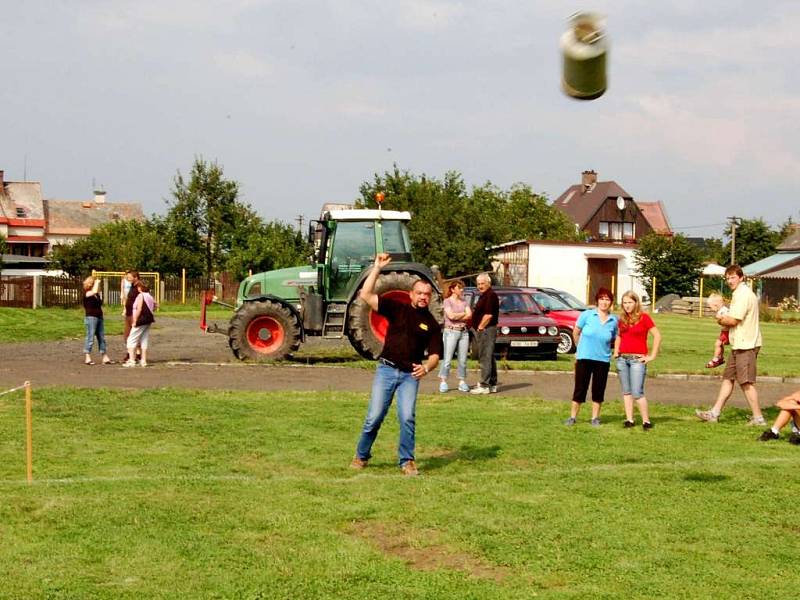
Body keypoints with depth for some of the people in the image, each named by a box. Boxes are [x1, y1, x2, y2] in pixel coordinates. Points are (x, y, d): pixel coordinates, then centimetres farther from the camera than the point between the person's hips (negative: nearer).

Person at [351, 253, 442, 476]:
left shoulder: (432, 324, 8)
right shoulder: (397, 309, 5)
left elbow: (435, 354, 4)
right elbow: (366, 295, -2)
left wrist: (426, 367, -18)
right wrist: (377, 268, -6)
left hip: (410, 375, 1)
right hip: (386, 369, 0)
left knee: (407, 417, -12)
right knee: (374, 416, -2)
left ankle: (406, 461, 1)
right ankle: (361, 456, 17)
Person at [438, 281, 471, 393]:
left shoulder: (464, 302, 15)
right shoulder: (447, 301, 0)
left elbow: (469, 315, 2)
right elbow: (451, 315, -14)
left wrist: (457, 316, -8)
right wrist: (463, 313, 0)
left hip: (463, 332, 5)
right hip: (451, 332, -5)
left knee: (463, 359, 3)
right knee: (447, 358, -6)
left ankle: (462, 382, 7)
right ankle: (443, 382, -3)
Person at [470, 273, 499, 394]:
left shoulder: (490, 296, -14)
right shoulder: (484, 296, 19)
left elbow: (488, 315, -21)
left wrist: (480, 328, -15)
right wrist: (478, 328, 14)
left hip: (486, 330, -11)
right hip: (483, 331, 11)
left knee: (485, 358, -10)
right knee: (489, 358, 13)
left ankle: (484, 386, -11)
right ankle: (492, 384, 19)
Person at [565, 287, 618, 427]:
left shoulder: (614, 321, 1)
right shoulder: (587, 315, -5)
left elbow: (614, 341, 14)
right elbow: (576, 332, 6)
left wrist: (603, 347, 1)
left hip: (603, 360, 2)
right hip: (584, 358, -2)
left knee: (598, 390, 7)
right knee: (580, 389, 3)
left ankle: (595, 418, 18)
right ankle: (573, 417, 12)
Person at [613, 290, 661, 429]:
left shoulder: (643, 317, -5)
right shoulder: (622, 319, 11)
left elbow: (657, 336, -8)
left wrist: (652, 356, -9)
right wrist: (616, 351, 14)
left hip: (637, 359, -6)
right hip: (622, 359, 6)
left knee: (637, 393, -11)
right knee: (626, 391, 6)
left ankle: (646, 421, -4)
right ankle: (629, 419, 10)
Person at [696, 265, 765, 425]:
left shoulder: (743, 294, -15)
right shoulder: (739, 294, 18)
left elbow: (733, 320, -19)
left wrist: (722, 320, 0)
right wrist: (725, 319, 4)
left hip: (745, 345, -11)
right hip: (740, 344, 11)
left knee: (746, 382, -6)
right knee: (728, 378, 11)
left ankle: (758, 418, -1)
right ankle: (714, 413, 14)